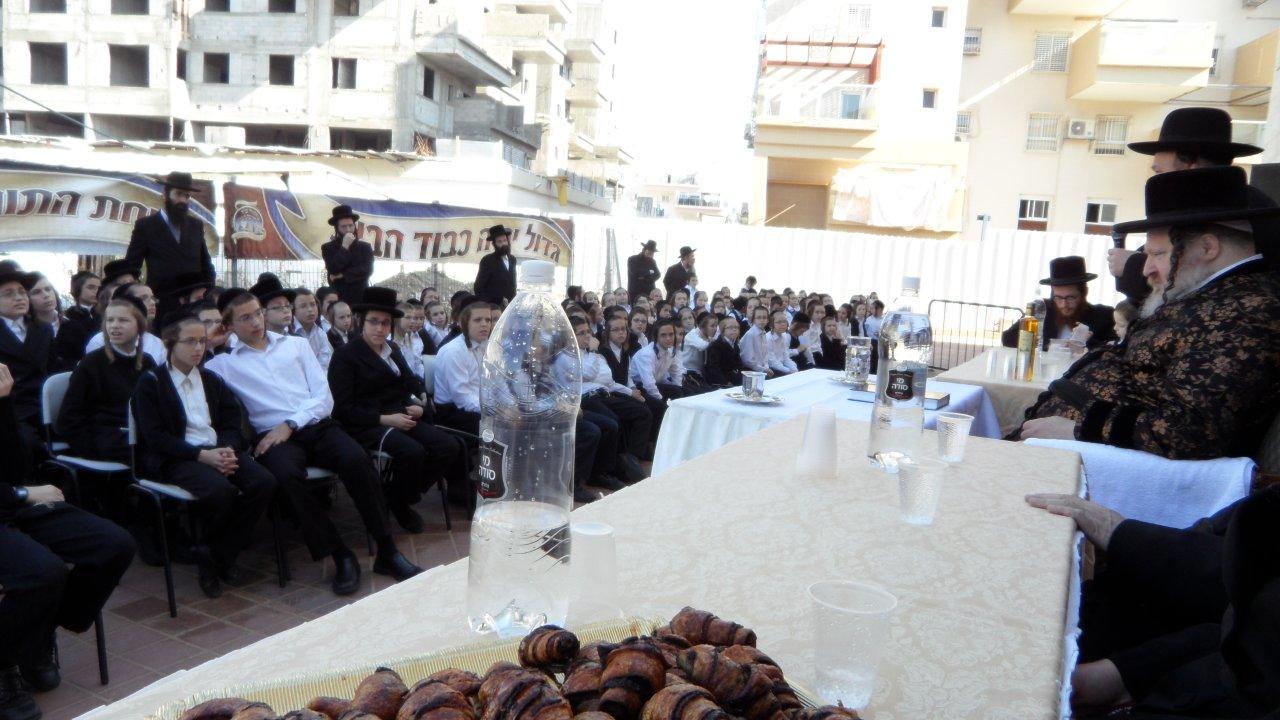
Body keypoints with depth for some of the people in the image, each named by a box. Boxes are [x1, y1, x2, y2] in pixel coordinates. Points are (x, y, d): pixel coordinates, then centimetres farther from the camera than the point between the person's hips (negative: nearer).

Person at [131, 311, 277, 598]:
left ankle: (221, 555, -8)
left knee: (264, 482, -23)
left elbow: (232, 421, 13)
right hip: (176, 459, -5)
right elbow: (155, 437, -7)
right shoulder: (150, 383, 4)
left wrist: (227, 449, -10)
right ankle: (212, 554, -6)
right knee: (221, 490, -35)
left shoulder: (211, 380, 21)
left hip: (218, 450, 5)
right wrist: (203, 455, -18)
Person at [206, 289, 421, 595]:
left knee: (356, 459, -30)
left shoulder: (296, 344, 20)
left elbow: (323, 396, 9)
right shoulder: (224, 362, 14)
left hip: (316, 425, 2)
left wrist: (290, 425, -5)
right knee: (286, 474, -36)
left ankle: (386, 550, -22)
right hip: (272, 436, -2)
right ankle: (341, 557, -25)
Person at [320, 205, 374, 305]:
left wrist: (343, 275, -9)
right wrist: (344, 247, -13)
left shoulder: (365, 247, 9)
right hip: (338, 299, -1)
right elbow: (333, 269, -9)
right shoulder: (328, 248, 6)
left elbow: (367, 270, -4)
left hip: (361, 298, 1)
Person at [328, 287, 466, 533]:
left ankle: (400, 496, 1)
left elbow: (409, 382, 20)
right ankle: (398, 504, -4)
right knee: (412, 451, -34)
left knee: (450, 446, -18)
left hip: (401, 418, 7)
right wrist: (385, 419, -17)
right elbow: (343, 409, -9)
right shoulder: (345, 356, -3)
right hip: (366, 426, -7)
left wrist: (418, 405, -4)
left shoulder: (393, 349, 19)